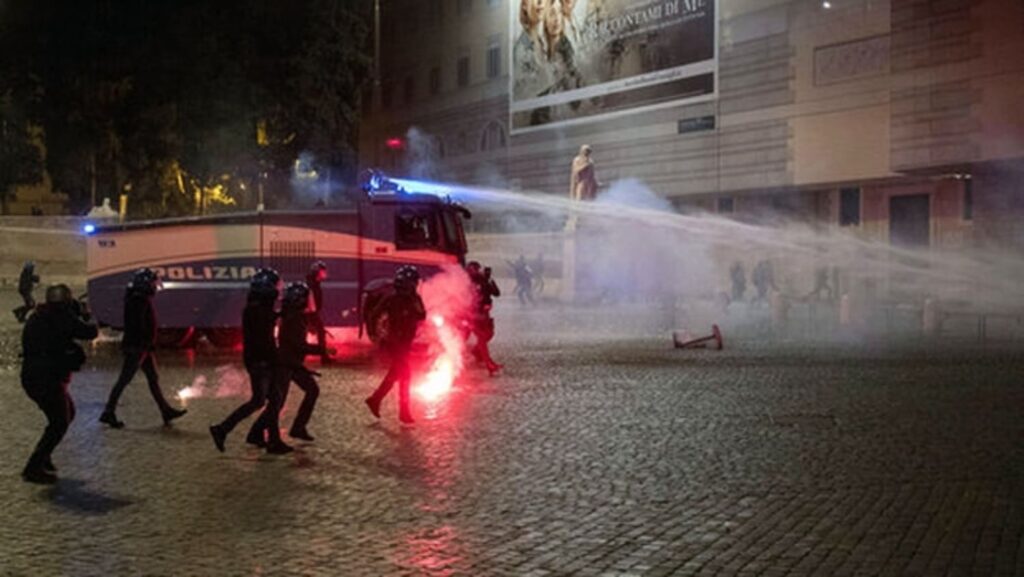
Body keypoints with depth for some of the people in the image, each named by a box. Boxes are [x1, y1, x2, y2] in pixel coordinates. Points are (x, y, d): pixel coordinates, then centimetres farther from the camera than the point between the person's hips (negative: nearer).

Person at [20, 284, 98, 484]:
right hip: (48, 379, -9)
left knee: (67, 413, 24)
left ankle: (43, 456, 27)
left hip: (31, 376, 9)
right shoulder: (63, 317, -12)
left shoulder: (36, 318, 14)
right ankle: (34, 468, -5)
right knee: (59, 423, -3)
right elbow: (91, 332, -8)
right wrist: (85, 318, 13)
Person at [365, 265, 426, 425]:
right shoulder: (392, 298, -15)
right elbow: (374, 314, -15)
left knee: (395, 373, 17)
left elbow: (422, 316, -6)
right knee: (405, 374, -7)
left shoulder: (415, 299, 2)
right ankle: (404, 412, 3)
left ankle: (374, 399, 33)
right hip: (394, 342, -7)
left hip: (406, 342, 7)